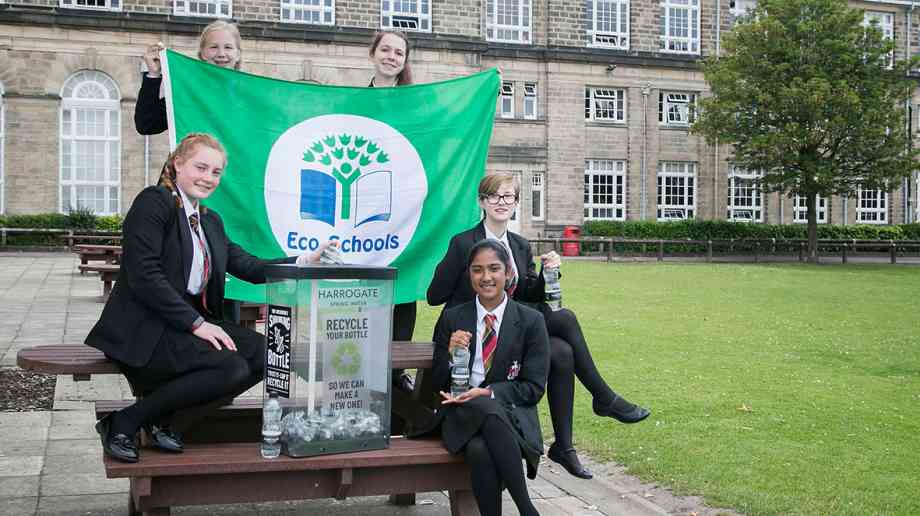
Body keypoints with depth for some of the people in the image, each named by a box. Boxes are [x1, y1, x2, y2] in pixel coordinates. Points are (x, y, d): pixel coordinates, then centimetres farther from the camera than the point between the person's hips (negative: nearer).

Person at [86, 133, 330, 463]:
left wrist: (303, 261, -5)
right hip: (144, 328, -9)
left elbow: (249, 266, 11)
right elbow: (144, 277, -18)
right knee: (233, 369, -25)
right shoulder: (154, 202, -8)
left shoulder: (210, 221, 19)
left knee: (264, 352, -11)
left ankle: (161, 415, -3)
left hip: (192, 322, 9)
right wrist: (197, 323, -21)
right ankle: (124, 421, -12)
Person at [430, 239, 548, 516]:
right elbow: (438, 384, 9)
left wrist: (487, 392, -14)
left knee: (482, 448, -35)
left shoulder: (531, 321, 3)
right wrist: (450, 354, -12)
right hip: (462, 414, 1)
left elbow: (534, 388, 0)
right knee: (479, 450, -35)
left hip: (512, 415, -1)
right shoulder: (452, 318, 8)